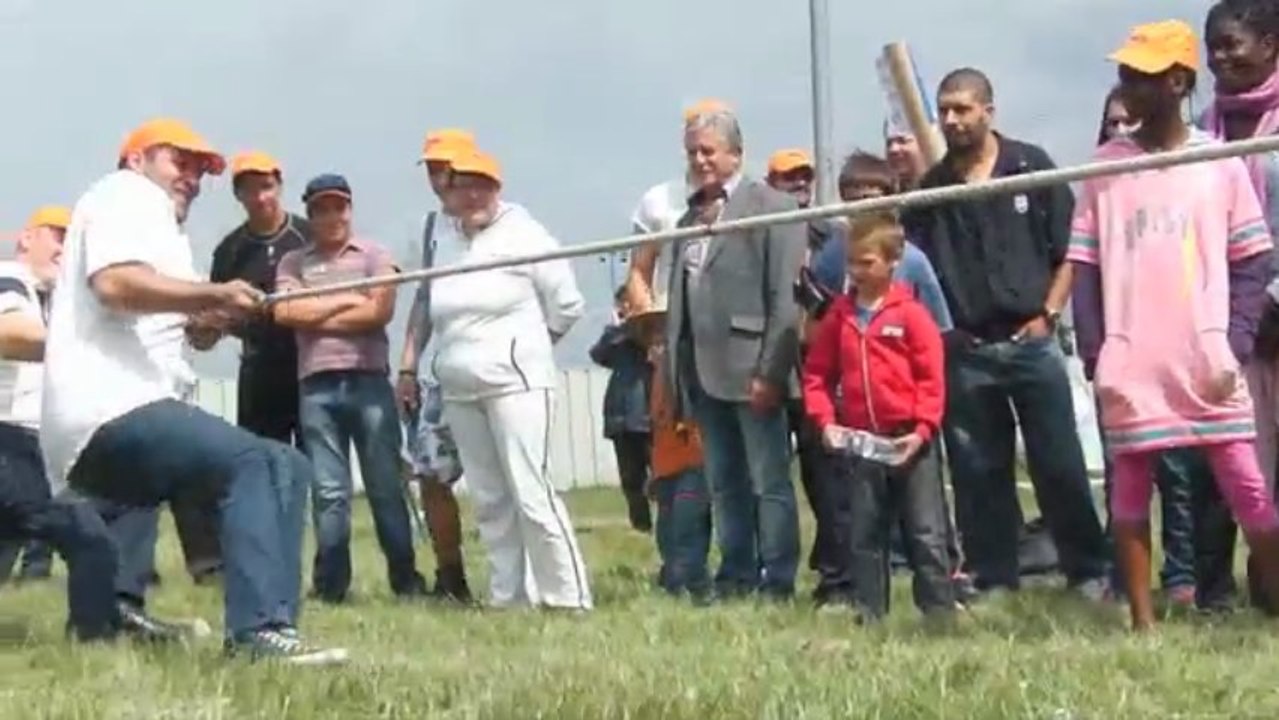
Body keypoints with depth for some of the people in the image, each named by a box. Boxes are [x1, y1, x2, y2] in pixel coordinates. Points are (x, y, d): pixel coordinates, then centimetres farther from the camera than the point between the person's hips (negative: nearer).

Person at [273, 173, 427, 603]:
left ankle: (406, 579, 6)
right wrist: (347, 300, -3)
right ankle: (330, 585, 7)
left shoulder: (373, 255, 9)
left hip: (369, 382, -1)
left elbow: (381, 311, -6)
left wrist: (316, 316, -2)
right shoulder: (293, 262, 13)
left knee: (386, 486, 1)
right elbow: (285, 313, -4)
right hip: (317, 388, 1)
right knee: (329, 492, 1)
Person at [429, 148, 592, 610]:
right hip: (459, 390, 5)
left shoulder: (523, 235, -4)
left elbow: (567, 304, -1)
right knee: (489, 501, 9)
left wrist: (529, 344, 8)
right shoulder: (439, 239, 8)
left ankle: (568, 596, -6)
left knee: (532, 494, -11)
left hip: (516, 382, -5)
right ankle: (508, 597, 15)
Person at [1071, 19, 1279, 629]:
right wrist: (1094, 351, -3)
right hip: (1132, 367, 2)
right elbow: (1086, 266, 6)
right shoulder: (1106, 165, 6)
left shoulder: (1220, 162, 2)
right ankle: (1143, 621, 14)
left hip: (1208, 364, -1)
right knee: (1130, 494, 6)